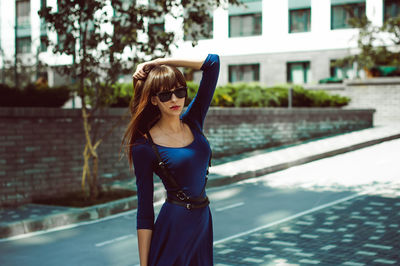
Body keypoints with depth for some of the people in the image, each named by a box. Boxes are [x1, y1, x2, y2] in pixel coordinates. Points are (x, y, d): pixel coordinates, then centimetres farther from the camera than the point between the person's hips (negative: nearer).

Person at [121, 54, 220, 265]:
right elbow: (145, 209, -9)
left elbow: (212, 62, 2)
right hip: (174, 225, -5)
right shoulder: (145, 146, -10)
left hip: (203, 221, 5)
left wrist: (159, 62, -2)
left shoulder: (193, 121, 4)